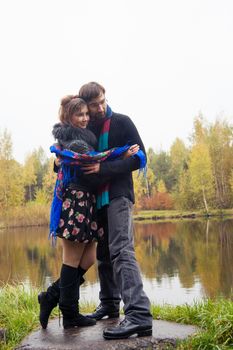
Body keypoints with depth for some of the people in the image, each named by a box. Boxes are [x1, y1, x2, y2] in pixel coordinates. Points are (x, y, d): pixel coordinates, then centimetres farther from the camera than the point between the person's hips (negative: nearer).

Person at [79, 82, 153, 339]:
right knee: (103, 253, 13)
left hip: (118, 195, -6)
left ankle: (139, 316, -25)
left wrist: (104, 168, -20)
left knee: (121, 250, -20)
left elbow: (139, 157, -9)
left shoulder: (122, 122, -2)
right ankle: (109, 304, 27)